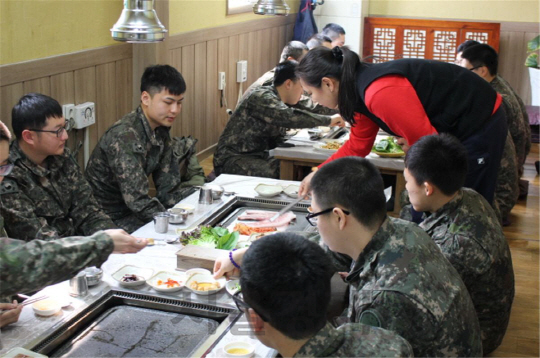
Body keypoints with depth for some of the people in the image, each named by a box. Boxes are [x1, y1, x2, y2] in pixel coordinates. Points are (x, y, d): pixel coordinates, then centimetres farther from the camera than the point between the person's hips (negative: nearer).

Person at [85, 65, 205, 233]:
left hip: (133, 207, 9)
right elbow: (139, 203, -29)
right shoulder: (125, 137, -25)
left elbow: (166, 193, -1)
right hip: (110, 219, -9)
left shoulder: (160, 129, 1)